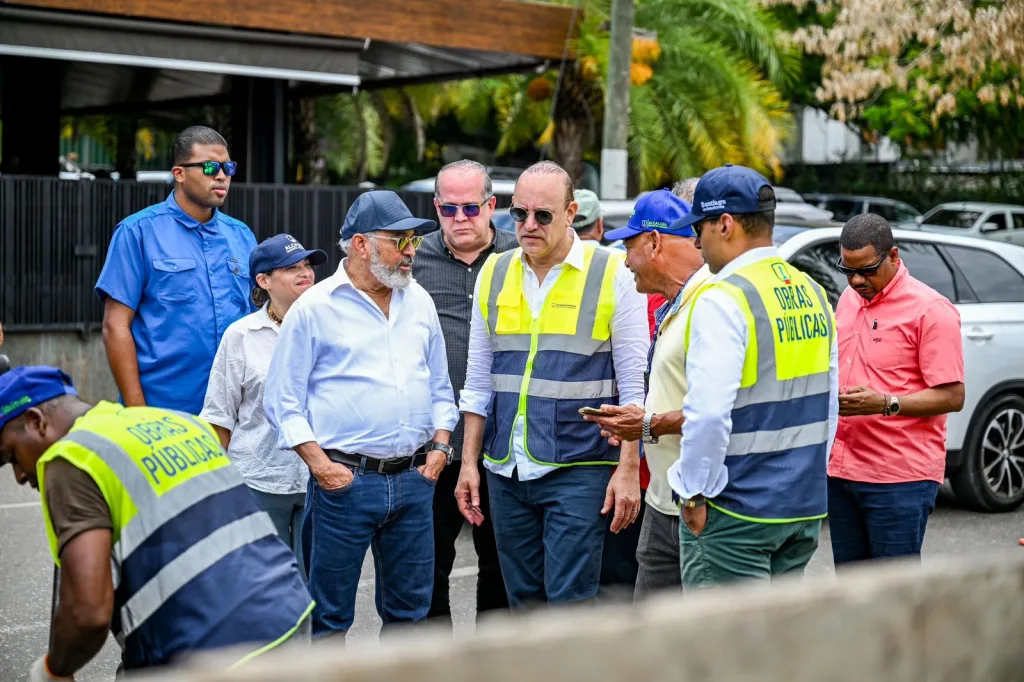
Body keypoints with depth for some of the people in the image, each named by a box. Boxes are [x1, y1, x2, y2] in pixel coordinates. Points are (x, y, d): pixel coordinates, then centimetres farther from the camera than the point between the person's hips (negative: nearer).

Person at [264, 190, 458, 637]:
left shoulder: (419, 302, 12)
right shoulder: (314, 308, -4)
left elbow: (439, 385, 20)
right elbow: (282, 400, -3)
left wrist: (439, 444, 7)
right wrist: (318, 462, -12)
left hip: (414, 480, 5)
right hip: (344, 481, -5)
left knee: (410, 610, 12)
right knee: (329, 616, 4)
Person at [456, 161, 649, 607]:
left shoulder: (611, 274, -5)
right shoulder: (494, 273, 9)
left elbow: (634, 383, -4)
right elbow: (479, 380, 14)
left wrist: (628, 470, -9)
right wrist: (469, 462, 10)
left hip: (579, 469, -5)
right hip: (506, 470, 5)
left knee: (570, 603, -6)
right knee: (523, 603, 11)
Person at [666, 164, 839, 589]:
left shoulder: (723, 300, -16)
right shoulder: (811, 292, 10)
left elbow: (708, 412, -24)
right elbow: (829, 406, 15)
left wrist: (695, 493, -13)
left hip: (735, 510, -8)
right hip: (805, 505, 8)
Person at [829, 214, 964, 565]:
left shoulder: (931, 309, -10)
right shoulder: (849, 299, 14)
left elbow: (952, 396, -13)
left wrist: (885, 404, -25)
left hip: (901, 477, -7)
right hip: (841, 469, 7)